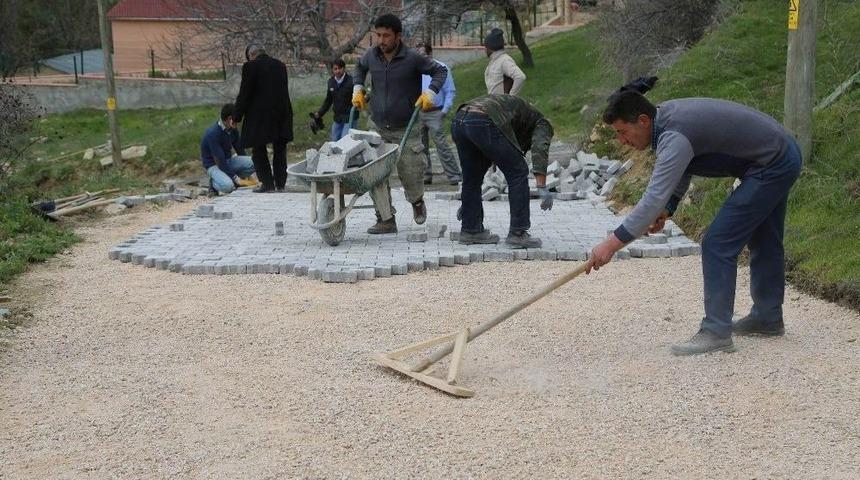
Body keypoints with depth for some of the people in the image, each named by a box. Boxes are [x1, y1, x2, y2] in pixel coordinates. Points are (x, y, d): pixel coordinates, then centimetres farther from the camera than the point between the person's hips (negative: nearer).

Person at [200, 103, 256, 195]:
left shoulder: (233, 130, -3)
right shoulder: (213, 133, -25)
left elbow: (240, 150, 7)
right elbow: (219, 160, -25)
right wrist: (236, 178, -26)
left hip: (228, 160, 7)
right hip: (214, 165, -7)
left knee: (253, 163, -20)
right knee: (228, 186, -36)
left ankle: (231, 180, 0)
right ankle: (214, 182, -1)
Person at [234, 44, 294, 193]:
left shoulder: (251, 66, -8)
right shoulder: (280, 65, 9)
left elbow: (244, 94, -8)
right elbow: (284, 90, 12)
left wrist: (237, 117, -1)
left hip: (260, 116, -5)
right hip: (282, 114, 5)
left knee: (259, 150, 6)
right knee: (279, 150, 14)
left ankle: (267, 183, 2)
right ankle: (280, 183, 17)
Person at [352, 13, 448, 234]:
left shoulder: (413, 58, -13)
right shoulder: (371, 55, -1)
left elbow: (440, 71, -1)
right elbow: (360, 67, 24)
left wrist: (430, 92, -14)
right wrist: (357, 88, 13)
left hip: (406, 129, -3)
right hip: (378, 127, 3)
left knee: (411, 173, 1)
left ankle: (417, 202, 36)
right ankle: (386, 220, 2)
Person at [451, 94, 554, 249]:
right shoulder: (542, 123, 24)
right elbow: (539, 150, -1)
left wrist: (466, 202, 50)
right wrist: (542, 188, -9)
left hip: (458, 121, 8)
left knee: (472, 178, 23)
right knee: (518, 173, 5)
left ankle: (470, 230, 31)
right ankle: (517, 234, 7)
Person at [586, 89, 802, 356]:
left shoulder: (675, 137, -29)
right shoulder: (665, 114, 1)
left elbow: (655, 197, -37)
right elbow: (681, 169, 15)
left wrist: (612, 244, -38)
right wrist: (668, 208, 2)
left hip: (772, 167, -11)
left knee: (718, 243, -13)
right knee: (763, 241, 22)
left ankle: (716, 332, -11)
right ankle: (768, 318, 37)